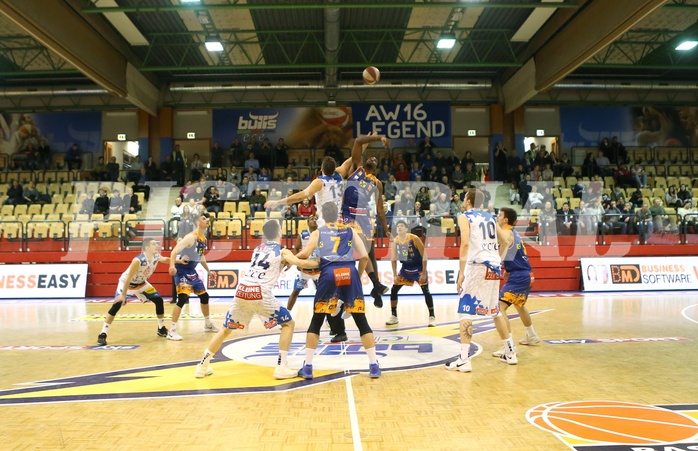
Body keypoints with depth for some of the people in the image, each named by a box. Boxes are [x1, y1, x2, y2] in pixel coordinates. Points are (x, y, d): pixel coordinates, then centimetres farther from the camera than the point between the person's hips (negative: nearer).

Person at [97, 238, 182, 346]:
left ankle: (161, 329, 13)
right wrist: (123, 295, -30)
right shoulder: (138, 260, -36)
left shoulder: (156, 256, -16)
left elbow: (166, 260, 6)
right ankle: (103, 334, -13)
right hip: (126, 282, -6)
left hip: (141, 283, 7)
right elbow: (128, 278, -31)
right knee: (117, 304, -21)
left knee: (159, 300, -1)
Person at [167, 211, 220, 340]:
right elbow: (174, 251, -28)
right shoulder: (191, 237, -19)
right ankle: (172, 331, -12)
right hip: (182, 270, -9)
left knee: (204, 296, 16)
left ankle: (208, 324, 34)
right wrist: (172, 266, -44)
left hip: (192, 271, 9)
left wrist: (208, 270, 31)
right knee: (183, 298, -19)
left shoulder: (204, 238, 8)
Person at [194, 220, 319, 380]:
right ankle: (281, 367, 4)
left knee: (226, 329, 23)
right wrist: (319, 263, 4)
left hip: (242, 291, 6)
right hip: (260, 293, -5)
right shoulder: (282, 251, 7)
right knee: (288, 324, 11)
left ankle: (203, 365, 26)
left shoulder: (257, 249, 24)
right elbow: (300, 263, -9)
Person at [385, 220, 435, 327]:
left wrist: (424, 273, -20)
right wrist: (395, 275, -3)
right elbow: (393, 259, 2)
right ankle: (394, 316, 12)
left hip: (418, 268, -4)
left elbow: (424, 256, -18)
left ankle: (432, 317, 1)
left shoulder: (414, 239, -22)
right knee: (393, 290, 0)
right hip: (405, 268, 5)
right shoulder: (394, 241, -9)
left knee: (426, 291, -11)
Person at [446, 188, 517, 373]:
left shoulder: (464, 217, 0)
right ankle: (510, 352, 28)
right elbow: (504, 242, 20)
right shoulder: (490, 217, 19)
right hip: (494, 266, 7)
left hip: (477, 265, -6)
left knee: (466, 311, -3)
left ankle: (464, 360, -8)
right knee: (494, 311, 22)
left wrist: (461, 272, -15)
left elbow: (465, 243, -14)